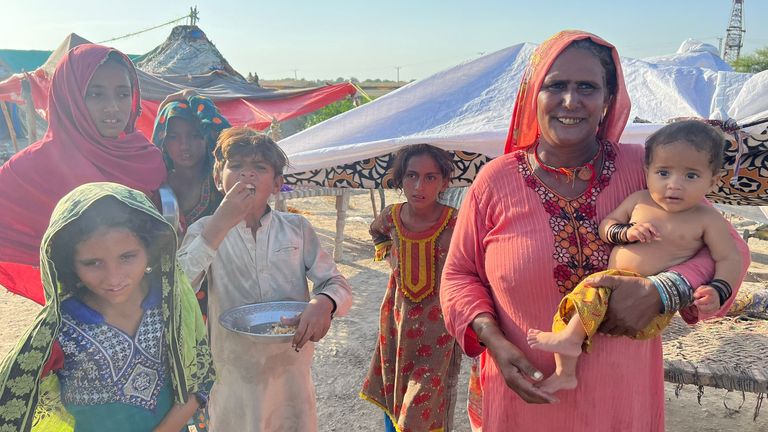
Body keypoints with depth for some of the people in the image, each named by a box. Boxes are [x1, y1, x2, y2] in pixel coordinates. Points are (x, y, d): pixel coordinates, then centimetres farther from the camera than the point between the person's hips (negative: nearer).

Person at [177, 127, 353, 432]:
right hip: (232, 379, -1)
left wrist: (324, 303, -24)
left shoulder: (297, 228, 0)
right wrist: (221, 223, -24)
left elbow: (338, 285, 0)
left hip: (292, 373, 2)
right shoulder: (204, 231, -3)